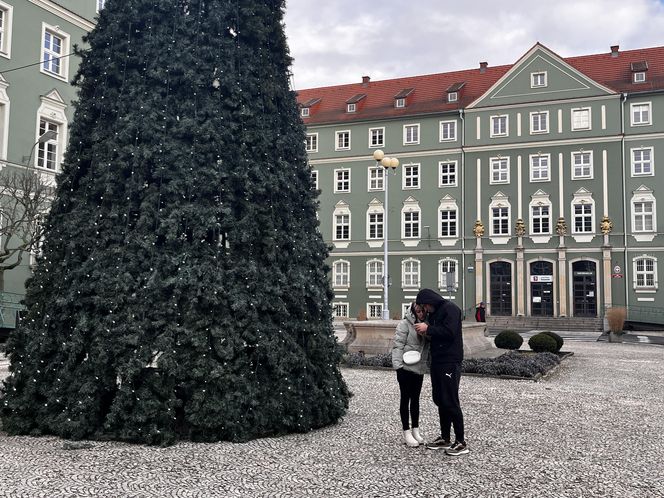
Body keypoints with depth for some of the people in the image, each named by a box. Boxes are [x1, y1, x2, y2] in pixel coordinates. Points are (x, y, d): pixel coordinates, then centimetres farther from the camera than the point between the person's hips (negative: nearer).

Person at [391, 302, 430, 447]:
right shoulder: (405, 324, -12)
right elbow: (398, 345, -14)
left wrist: (428, 363, 10)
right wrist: (398, 364, -20)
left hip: (420, 368, 6)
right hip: (406, 367, -6)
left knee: (415, 399, 14)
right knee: (405, 398, 2)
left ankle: (416, 430, 23)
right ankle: (406, 432, 9)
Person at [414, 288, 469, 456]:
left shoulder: (450, 308, -10)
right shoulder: (433, 313, 17)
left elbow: (449, 332, -21)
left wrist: (428, 329, -14)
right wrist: (426, 333, -1)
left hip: (450, 362, -9)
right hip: (437, 361, 9)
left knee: (450, 402, -7)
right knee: (440, 401, 12)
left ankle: (461, 442, 0)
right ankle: (445, 438, 21)